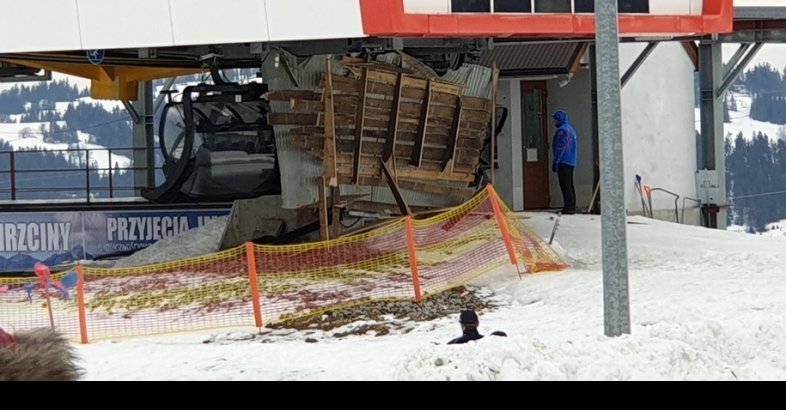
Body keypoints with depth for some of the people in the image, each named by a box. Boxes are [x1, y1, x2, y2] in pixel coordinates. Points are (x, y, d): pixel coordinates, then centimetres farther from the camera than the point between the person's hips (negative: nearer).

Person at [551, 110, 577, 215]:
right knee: (570, 185, 12)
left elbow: (560, 148, -17)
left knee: (565, 186, -11)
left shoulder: (562, 130, -13)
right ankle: (572, 207, 14)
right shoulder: (570, 129, 19)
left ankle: (568, 207, -14)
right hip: (571, 162, 10)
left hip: (564, 162, -10)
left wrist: (556, 162, -16)